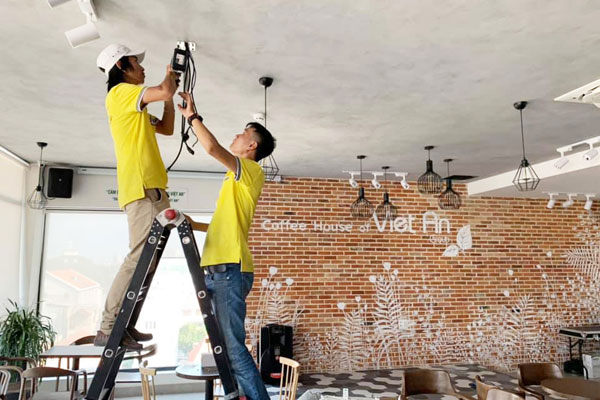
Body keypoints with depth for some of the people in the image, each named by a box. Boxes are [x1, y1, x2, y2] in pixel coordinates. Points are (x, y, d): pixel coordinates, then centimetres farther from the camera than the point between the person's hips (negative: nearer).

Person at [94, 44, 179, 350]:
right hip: (142, 188, -10)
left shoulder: (134, 106, 27)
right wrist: (170, 76, 8)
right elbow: (164, 92, -14)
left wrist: (170, 93, 22)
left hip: (149, 187, 10)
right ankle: (108, 328, -12)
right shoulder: (121, 92, -2)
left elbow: (167, 128, 28)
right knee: (140, 258, -16)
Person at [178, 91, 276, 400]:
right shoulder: (236, 179, 25)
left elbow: (212, 147, -17)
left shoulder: (251, 171, -2)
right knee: (226, 346, 14)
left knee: (233, 347, -11)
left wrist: (192, 116, -4)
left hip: (229, 269, -10)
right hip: (218, 269, 10)